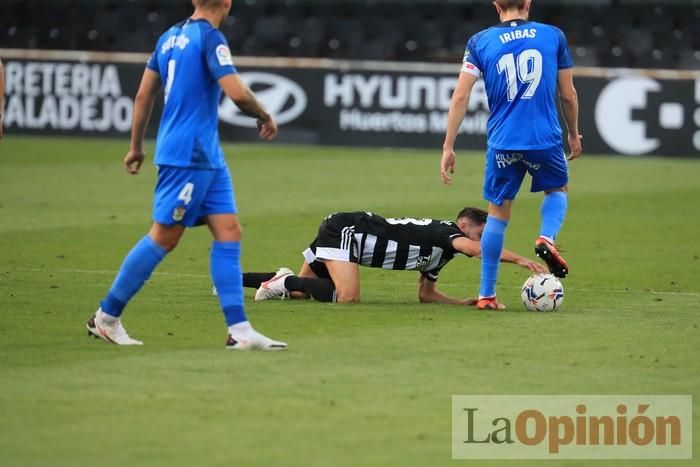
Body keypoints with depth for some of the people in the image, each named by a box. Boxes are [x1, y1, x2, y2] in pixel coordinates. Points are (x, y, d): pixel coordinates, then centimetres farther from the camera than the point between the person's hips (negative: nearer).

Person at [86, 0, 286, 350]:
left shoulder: (171, 36, 13)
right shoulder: (210, 38, -13)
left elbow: (144, 94, 18)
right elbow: (237, 93, -22)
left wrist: (136, 147, 25)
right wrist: (265, 118, -3)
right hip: (188, 154, -9)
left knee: (228, 231, 3)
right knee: (163, 237, -2)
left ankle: (239, 330, -1)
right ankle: (106, 317, 7)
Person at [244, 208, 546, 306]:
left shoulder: (439, 254, 11)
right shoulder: (446, 231, -16)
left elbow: (426, 294, 17)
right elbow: (473, 249, -37)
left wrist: (466, 302, 4)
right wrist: (520, 260, -39)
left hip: (340, 230, 10)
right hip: (344, 230, -10)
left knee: (299, 293, 16)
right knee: (347, 297, -28)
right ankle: (287, 281, -11)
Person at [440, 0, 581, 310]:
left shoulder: (480, 42, 3)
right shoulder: (554, 36, 4)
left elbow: (460, 97, -2)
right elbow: (568, 95, 9)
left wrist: (448, 147, 1)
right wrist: (574, 134, 25)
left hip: (502, 143, 0)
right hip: (545, 139, 0)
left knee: (497, 213, 14)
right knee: (558, 190, 28)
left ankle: (486, 294, 12)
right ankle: (547, 238, -2)